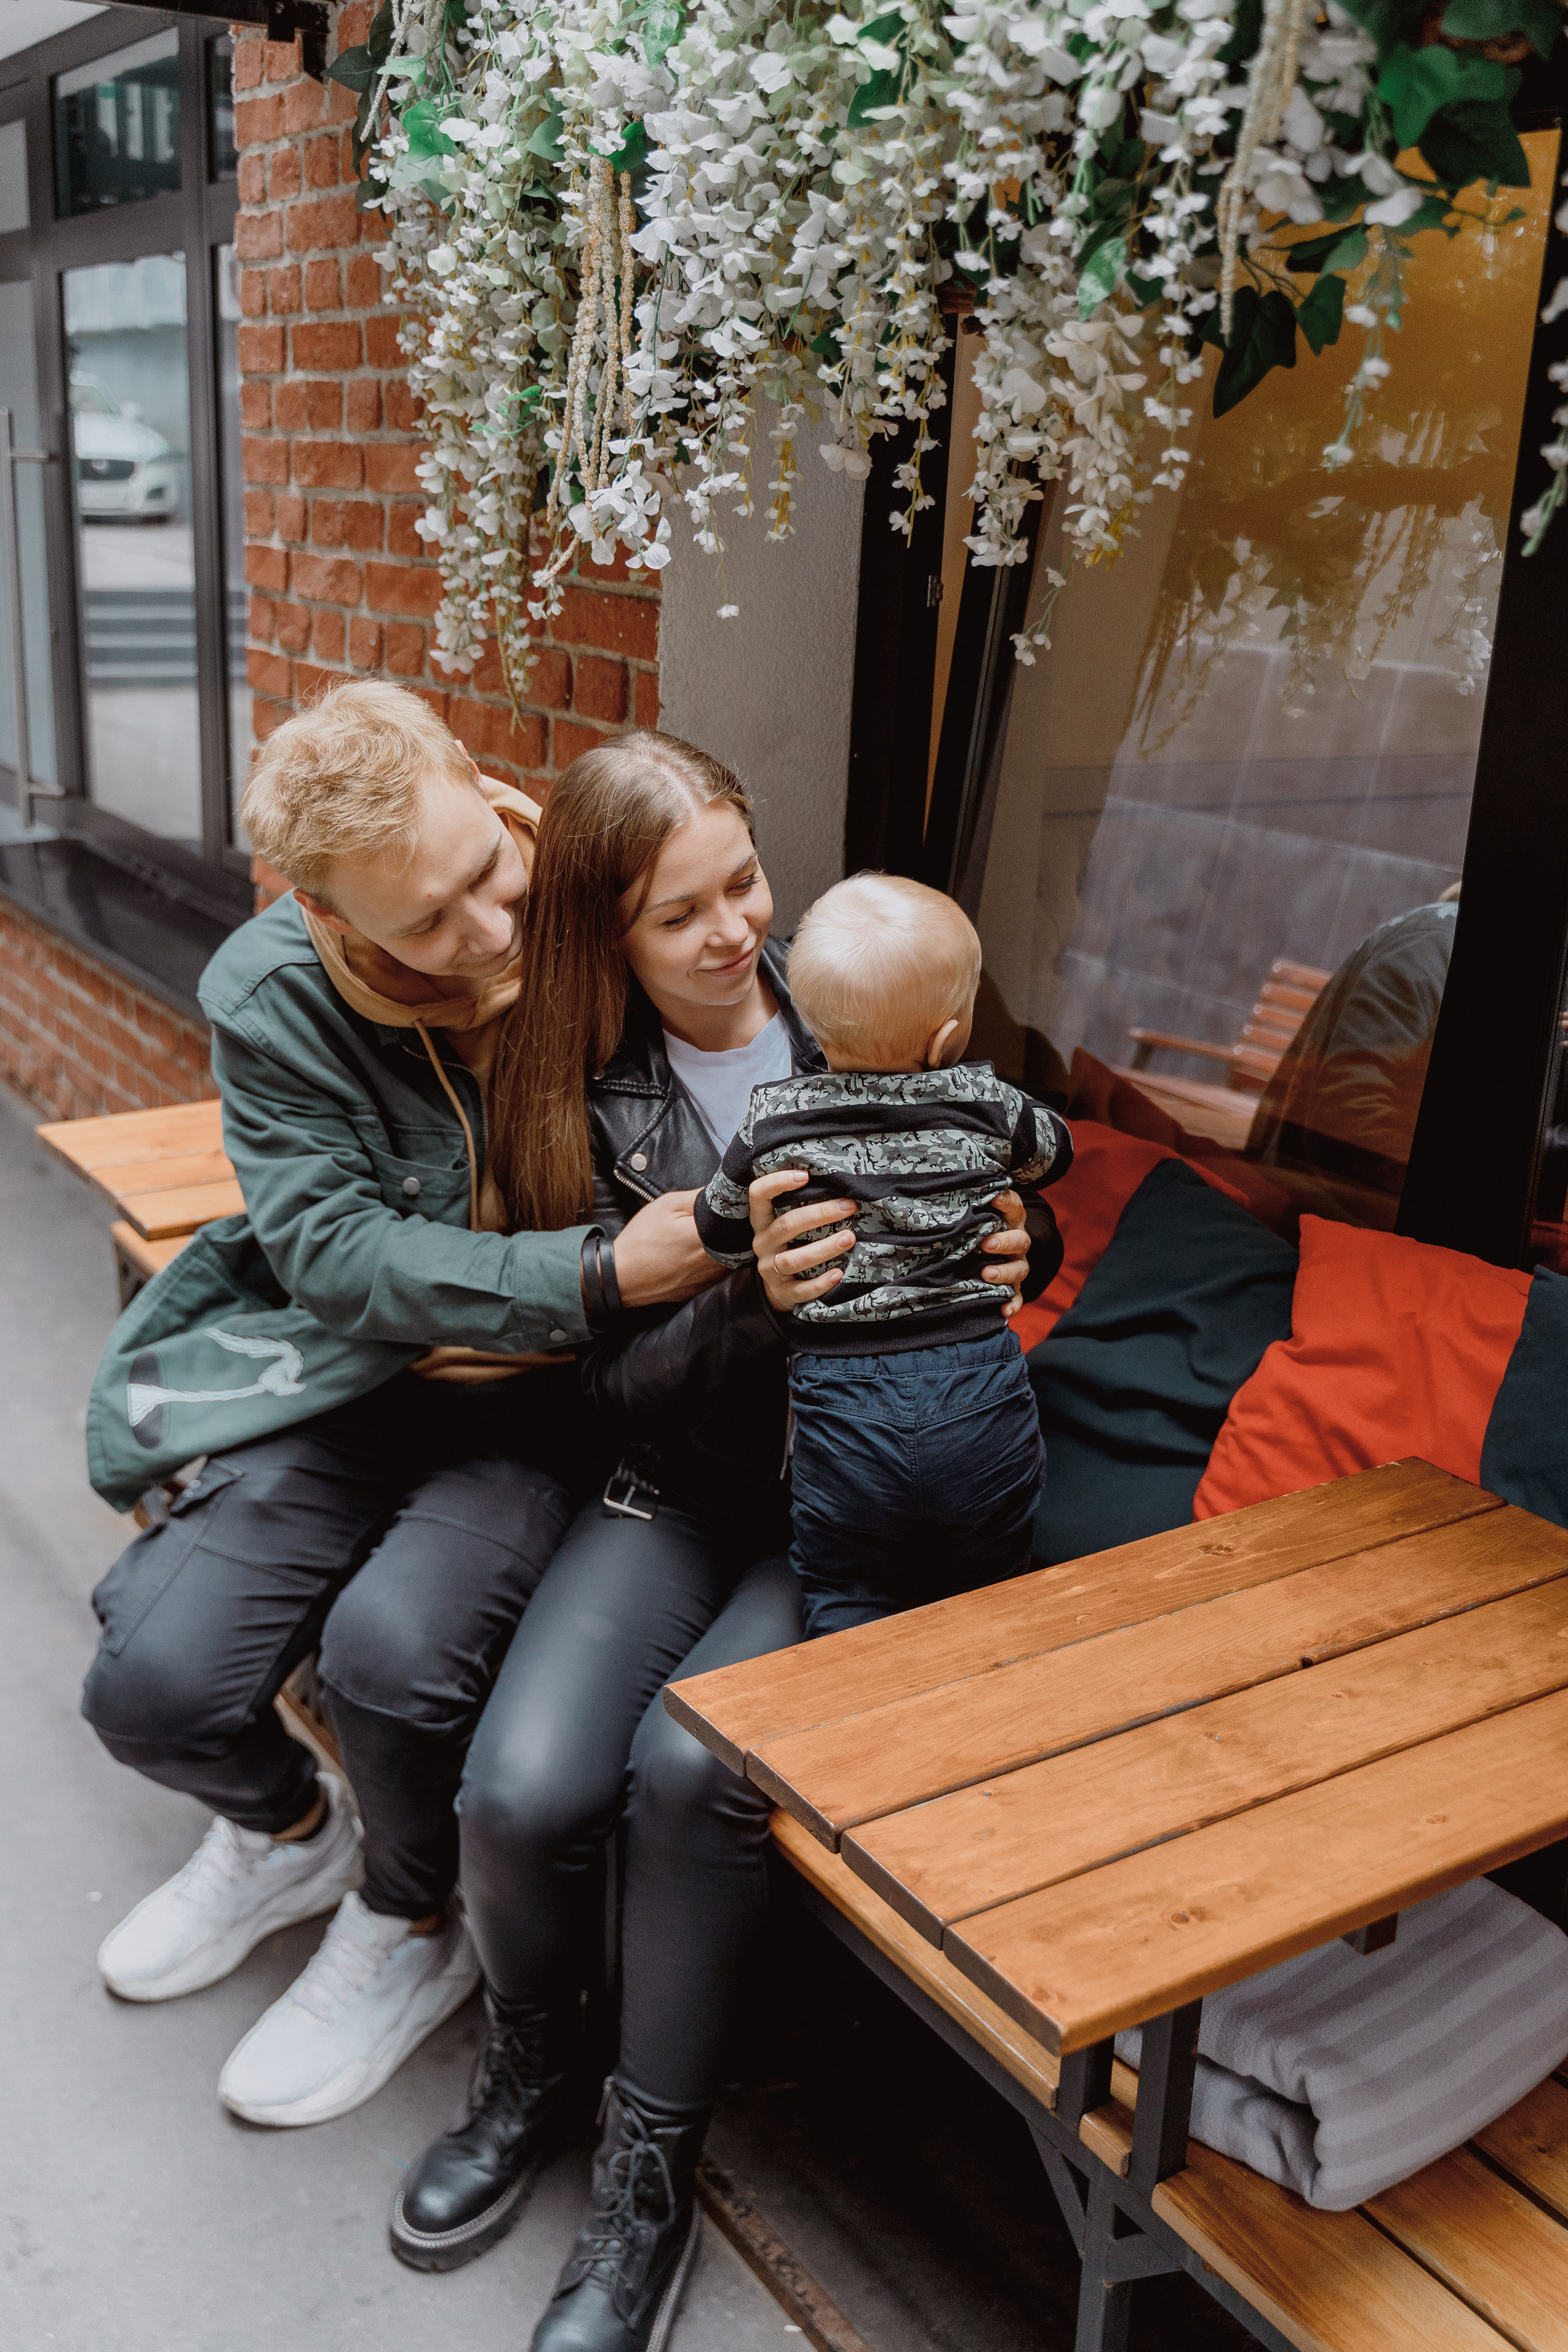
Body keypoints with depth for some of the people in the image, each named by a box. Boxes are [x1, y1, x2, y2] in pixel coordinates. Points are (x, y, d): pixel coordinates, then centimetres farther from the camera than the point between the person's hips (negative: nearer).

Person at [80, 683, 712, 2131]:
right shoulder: (271, 996, -12)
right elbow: (335, 1248, -18)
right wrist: (597, 1273, -31)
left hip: (556, 1403, -2)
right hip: (353, 1378, 2)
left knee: (394, 1645, -27)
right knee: (154, 1683, -12)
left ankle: (412, 1930, 9)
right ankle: (292, 1833, 28)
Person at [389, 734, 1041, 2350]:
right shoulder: (583, 1099, -2)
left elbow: (980, 1212, 11)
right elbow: (628, 1381, -6)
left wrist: (997, 1262, -13)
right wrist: (744, 1299, -27)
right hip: (680, 1488, 1)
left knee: (691, 1766, -27)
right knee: (524, 1788, -21)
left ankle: (651, 2169, -1)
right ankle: (529, 2066, 14)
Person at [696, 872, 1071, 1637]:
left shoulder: (773, 1120, -7)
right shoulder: (989, 1107, -5)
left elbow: (719, 1239, 8)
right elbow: (1053, 1151, 18)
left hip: (843, 1409, -1)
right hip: (981, 1396, 1)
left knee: (846, 1605, 14)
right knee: (985, 1608, 20)